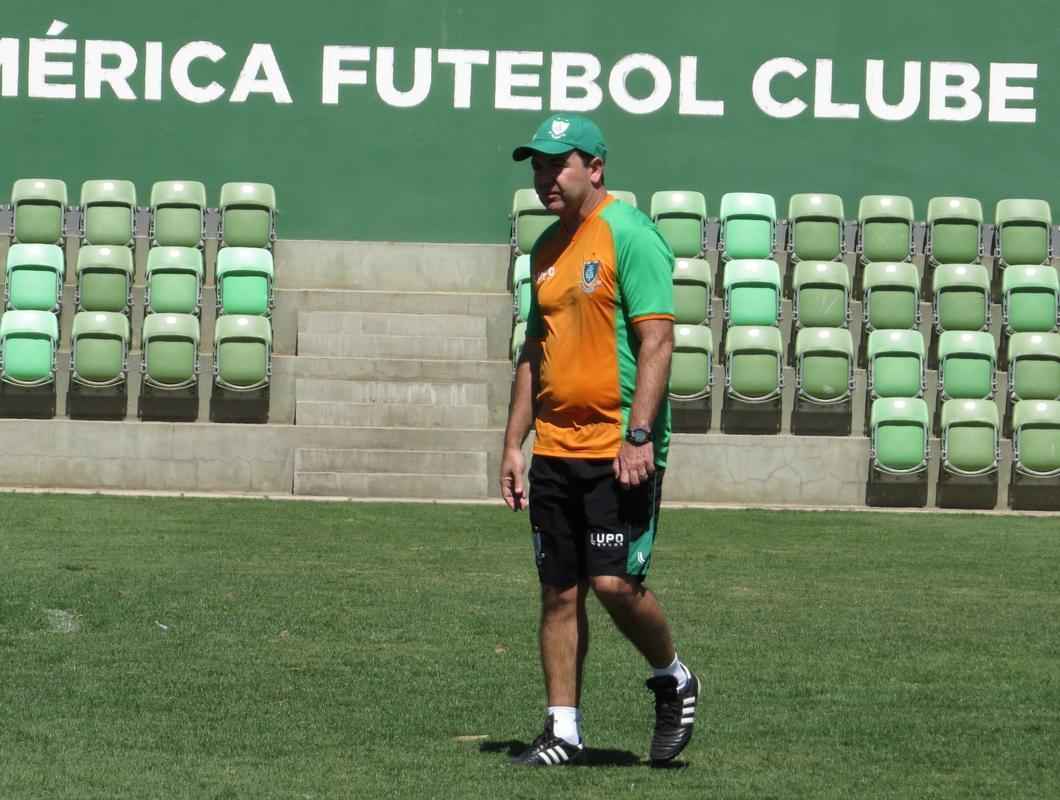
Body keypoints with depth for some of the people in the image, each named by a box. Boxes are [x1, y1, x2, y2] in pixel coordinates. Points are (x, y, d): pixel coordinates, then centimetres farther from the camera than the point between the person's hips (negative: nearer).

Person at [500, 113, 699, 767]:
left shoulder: (629, 234, -9)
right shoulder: (547, 248, 15)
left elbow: (657, 340, -15)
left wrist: (639, 435, -22)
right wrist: (514, 443, 16)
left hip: (619, 449, -7)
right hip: (555, 449, 7)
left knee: (614, 583, -11)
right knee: (560, 593, 6)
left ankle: (674, 682, 14)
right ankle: (564, 731, 11)